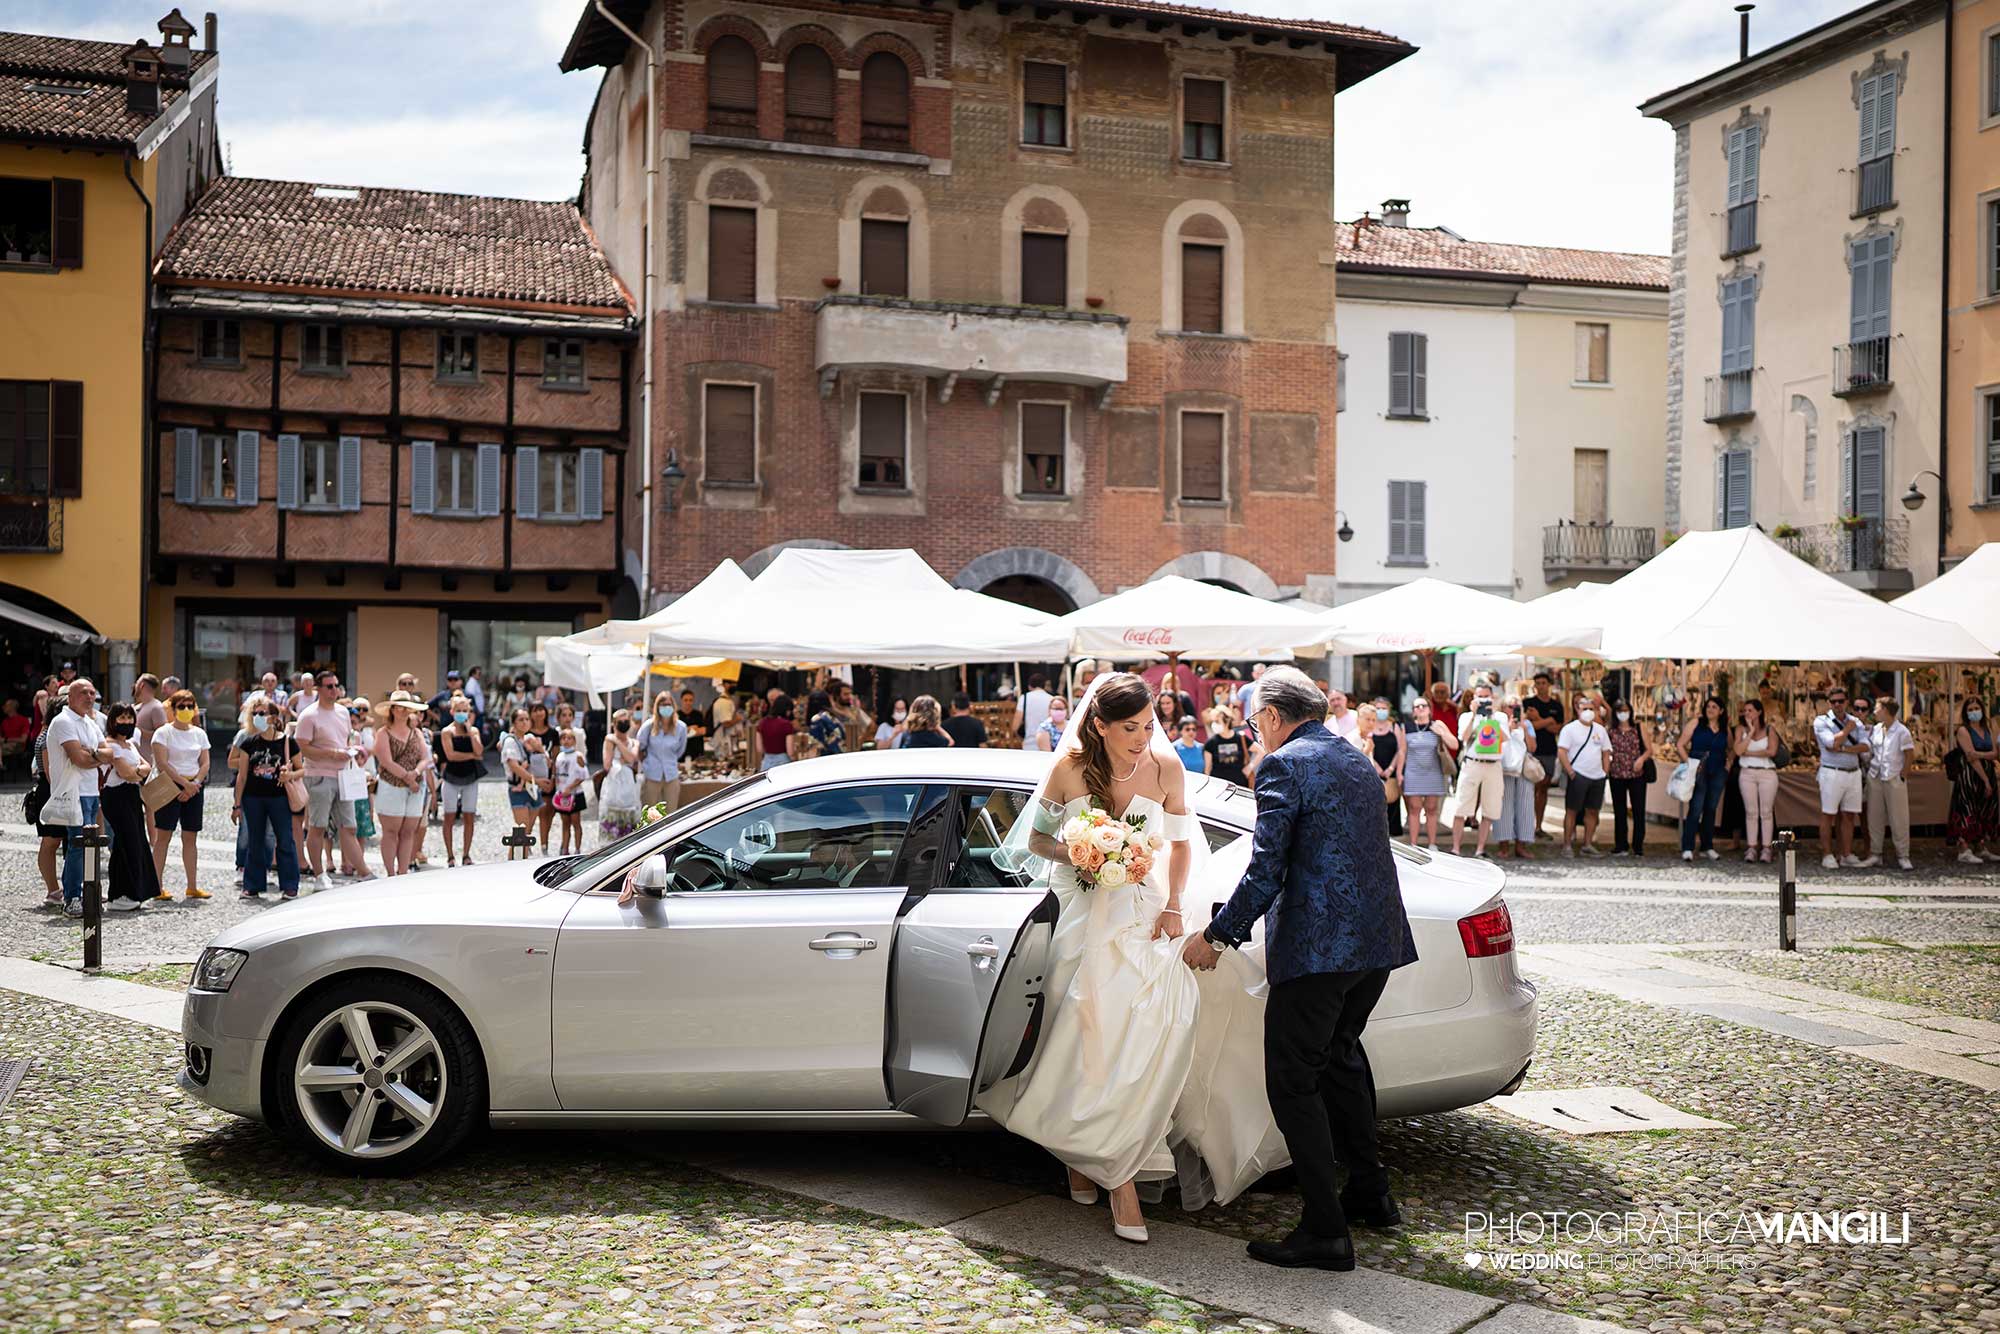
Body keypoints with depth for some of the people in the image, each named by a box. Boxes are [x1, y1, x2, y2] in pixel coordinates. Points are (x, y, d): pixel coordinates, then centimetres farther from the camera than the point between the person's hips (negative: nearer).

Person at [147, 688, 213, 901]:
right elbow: (162, 763, -11)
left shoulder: (199, 734, 12)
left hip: (194, 788, 5)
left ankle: (192, 887, 9)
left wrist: (195, 783, -8)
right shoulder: (163, 733, -2)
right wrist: (184, 783, -15)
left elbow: (205, 763, 8)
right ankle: (158, 886, -1)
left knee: (190, 837, 6)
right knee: (163, 836, -4)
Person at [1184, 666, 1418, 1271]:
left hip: (1317, 944, -9)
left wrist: (1216, 936, -4)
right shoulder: (1359, 763, 17)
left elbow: (1265, 874, -16)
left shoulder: (1284, 766, -10)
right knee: (1339, 1053, 26)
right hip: (1380, 939, 9)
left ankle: (1326, 1231, -1)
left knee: (1293, 1080, -1)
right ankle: (1369, 1191, 37)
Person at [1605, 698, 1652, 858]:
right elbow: (1606, 753, 7)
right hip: (1617, 776, 1)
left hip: (1637, 774, -1)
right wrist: (1605, 772, -3)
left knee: (1638, 810, -1)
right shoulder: (1611, 731, 6)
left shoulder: (1639, 729, 4)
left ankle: (1638, 847, 5)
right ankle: (1621, 846, 15)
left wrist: (1642, 758, -16)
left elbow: (1649, 749, 4)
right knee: (1619, 812, 7)